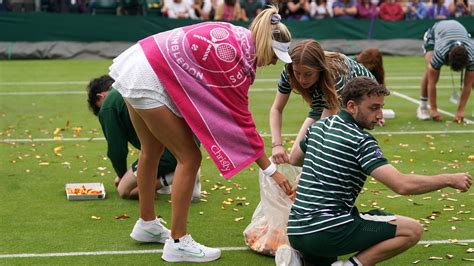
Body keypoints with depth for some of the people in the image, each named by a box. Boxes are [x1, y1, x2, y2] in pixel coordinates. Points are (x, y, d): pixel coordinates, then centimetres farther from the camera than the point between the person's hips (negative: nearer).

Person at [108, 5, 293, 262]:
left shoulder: (237, 35, 2)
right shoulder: (236, 59, -21)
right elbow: (242, 121, -16)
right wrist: (272, 171, -11)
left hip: (137, 65, 10)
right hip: (149, 81, -10)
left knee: (152, 151, 22)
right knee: (189, 157, -4)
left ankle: (147, 223, 39)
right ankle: (178, 242, 2)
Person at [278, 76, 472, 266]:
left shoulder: (318, 126, 11)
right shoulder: (361, 141, -12)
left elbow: (294, 160, 30)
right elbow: (402, 185, -20)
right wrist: (449, 180, -10)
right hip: (328, 230, -8)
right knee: (412, 230, -4)